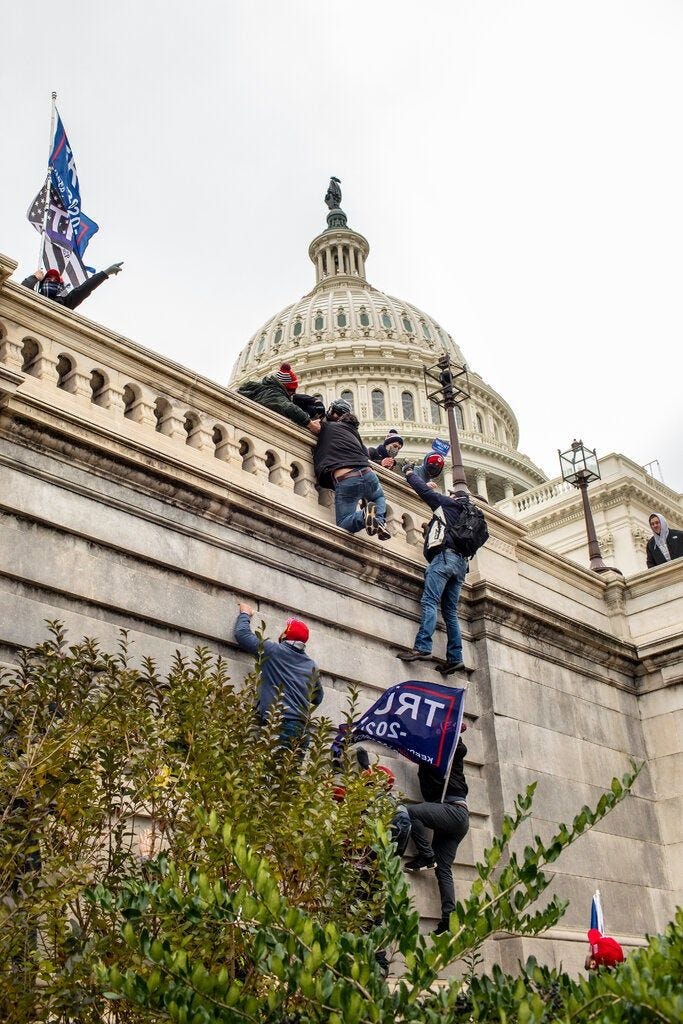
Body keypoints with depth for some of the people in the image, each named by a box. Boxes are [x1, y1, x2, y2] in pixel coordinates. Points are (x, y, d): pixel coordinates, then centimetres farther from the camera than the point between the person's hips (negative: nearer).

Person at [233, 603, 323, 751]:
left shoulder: (273, 651, 3)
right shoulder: (312, 666, 17)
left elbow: (242, 634, 13)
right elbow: (318, 697, 29)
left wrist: (245, 614, 30)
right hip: (301, 730, 6)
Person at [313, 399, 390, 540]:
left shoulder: (326, 426, 14)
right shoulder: (352, 429, 25)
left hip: (344, 480, -4)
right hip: (368, 474, 4)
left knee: (343, 525, 6)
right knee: (380, 498, 36)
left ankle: (364, 515, -24)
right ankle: (379, 520, 2)